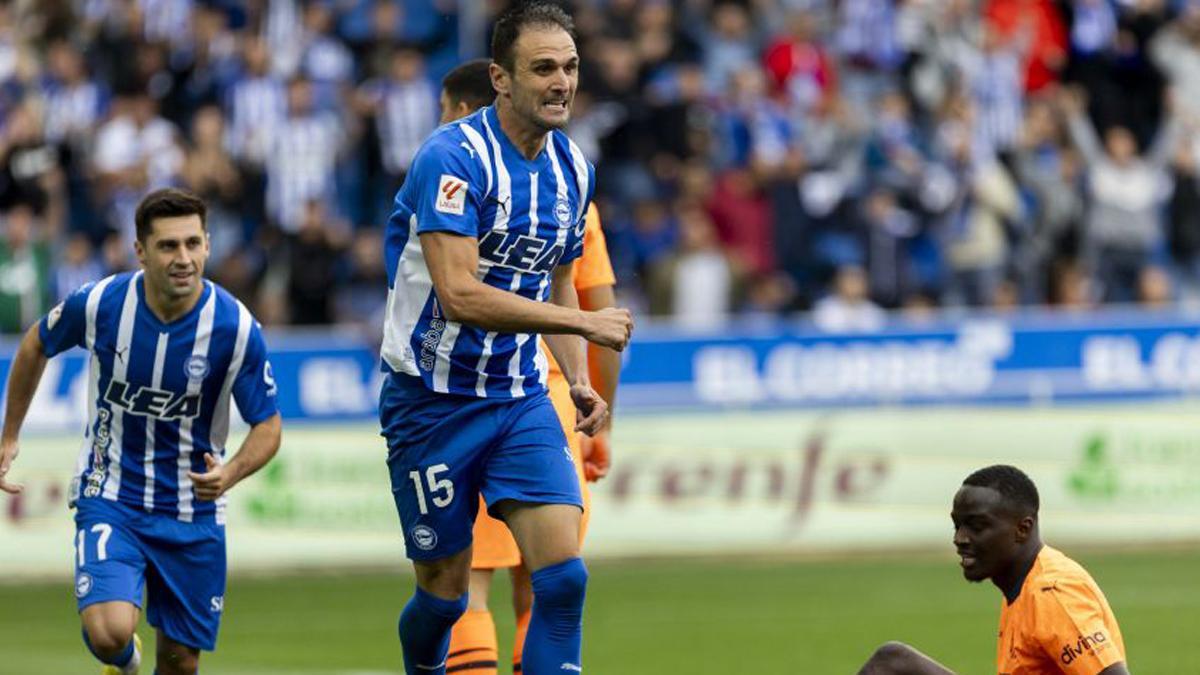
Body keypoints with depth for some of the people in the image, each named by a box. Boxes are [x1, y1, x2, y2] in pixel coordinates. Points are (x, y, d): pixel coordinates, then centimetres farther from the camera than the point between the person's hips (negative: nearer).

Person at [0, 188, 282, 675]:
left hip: (193, 512, 1)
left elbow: (267, 426, -6)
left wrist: (231, 473, -27)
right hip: (110, 499, -1)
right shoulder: (100, 305, -15)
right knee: (109, 633, -22)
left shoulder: (235, 328, -16)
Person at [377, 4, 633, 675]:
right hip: (433, 400, -5)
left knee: (565, 574, -12)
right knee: (446, 595, 4)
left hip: (522, 399, 5)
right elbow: (459, 294, -27)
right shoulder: (453, 158, -19)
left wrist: (579, 379, 5)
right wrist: (584, 322, -24)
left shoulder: (572, 166, 5)